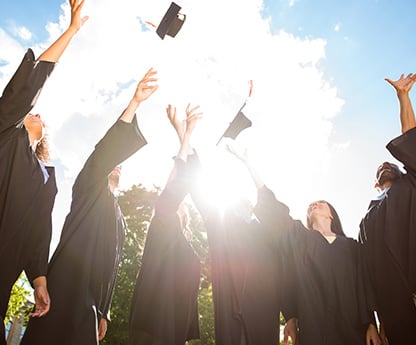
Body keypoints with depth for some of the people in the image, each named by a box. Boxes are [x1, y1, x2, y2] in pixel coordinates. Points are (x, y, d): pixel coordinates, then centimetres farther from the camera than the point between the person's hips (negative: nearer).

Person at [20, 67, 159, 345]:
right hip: (67, 289, -6)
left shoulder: (119, 218, 27)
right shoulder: (89, 188, 10)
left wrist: (103, 312, 14)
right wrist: (135, 102, -21)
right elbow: (103, 154, -9)